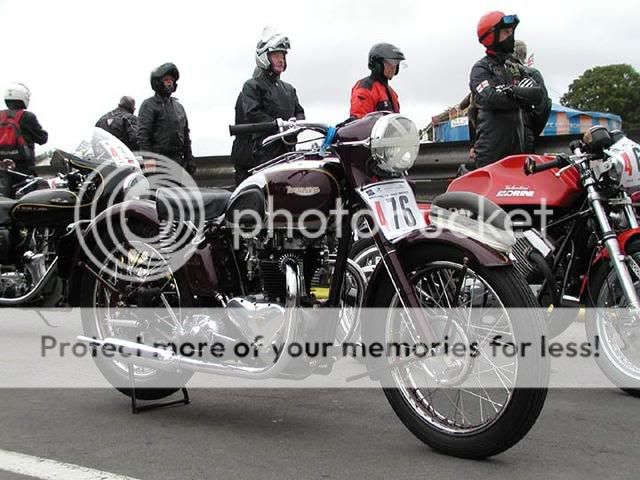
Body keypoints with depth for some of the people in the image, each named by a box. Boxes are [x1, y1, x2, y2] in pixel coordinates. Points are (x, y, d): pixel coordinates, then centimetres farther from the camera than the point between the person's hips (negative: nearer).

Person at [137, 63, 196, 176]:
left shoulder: (178, 106, 21)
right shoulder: (149, 105, -1)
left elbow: (186, 134, 24)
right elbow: (143, 135, -9)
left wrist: (189, 158, 17)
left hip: (178, 159, 7)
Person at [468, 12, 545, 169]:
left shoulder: (516, 69, 20)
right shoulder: (481, 68, 1)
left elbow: (538, 94, 5)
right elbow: (489, 98, -18)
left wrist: (512, 91, -11)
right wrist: (522, 99, -5)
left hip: (518, 145, 7)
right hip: (491, 146, -7)